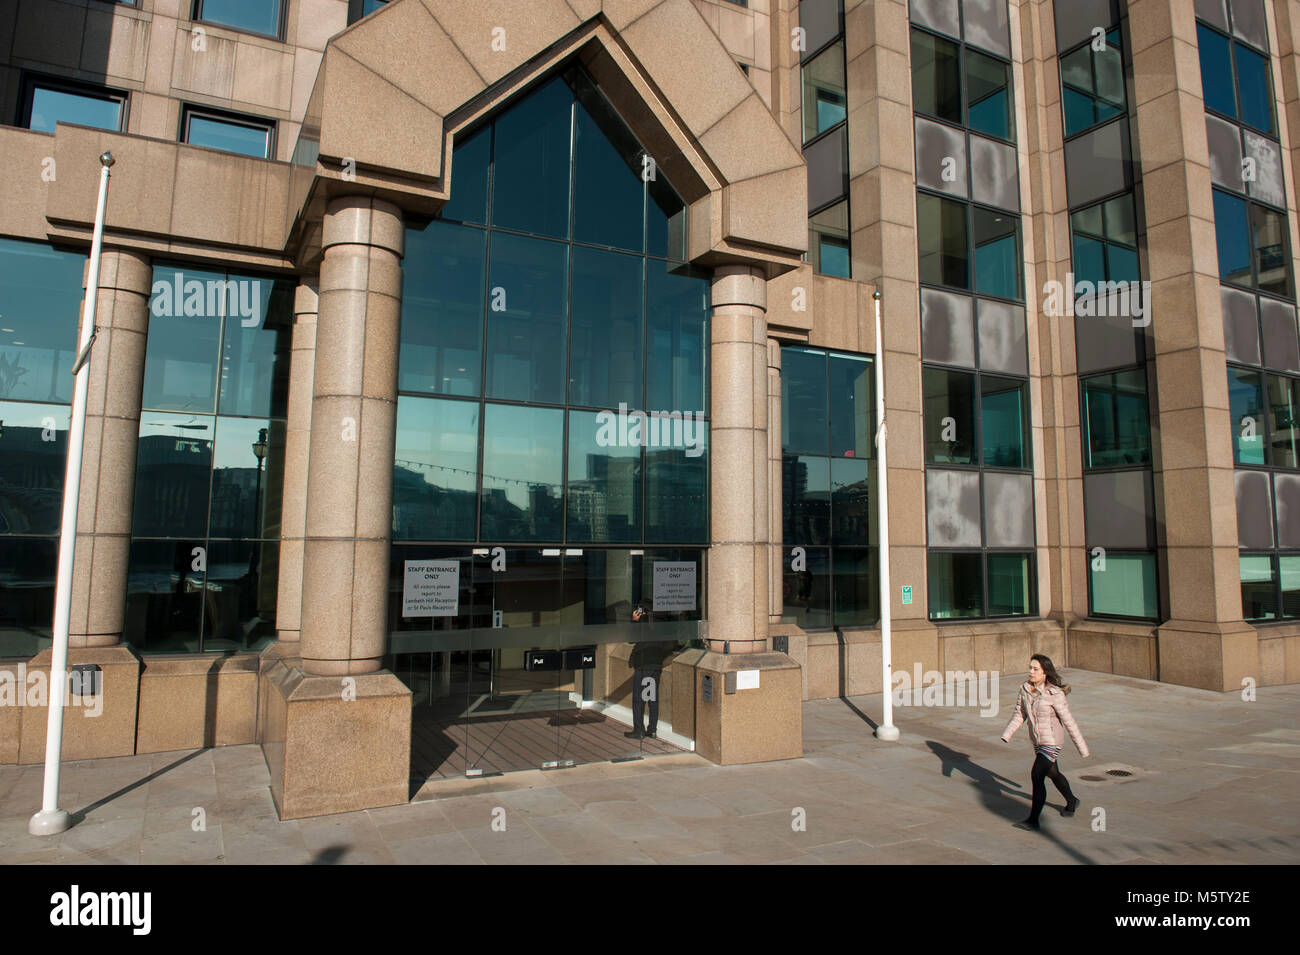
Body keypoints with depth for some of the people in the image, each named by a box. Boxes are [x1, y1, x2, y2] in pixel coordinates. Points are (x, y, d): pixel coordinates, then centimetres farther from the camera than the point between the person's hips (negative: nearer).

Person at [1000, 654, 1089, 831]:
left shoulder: (1055, 694, -19)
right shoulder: (1025, 689, -3)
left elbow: (1069, 722, -13)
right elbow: (1019, 715, 2)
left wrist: (1082, 748, -6)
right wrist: (1006, 734, -10)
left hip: (1052, 742, -7)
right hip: (1037, 742, 7)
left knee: (1037, 776, -15)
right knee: (1053, 774, 24)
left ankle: (1033, 820, -9)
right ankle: (1071, 802, 50)